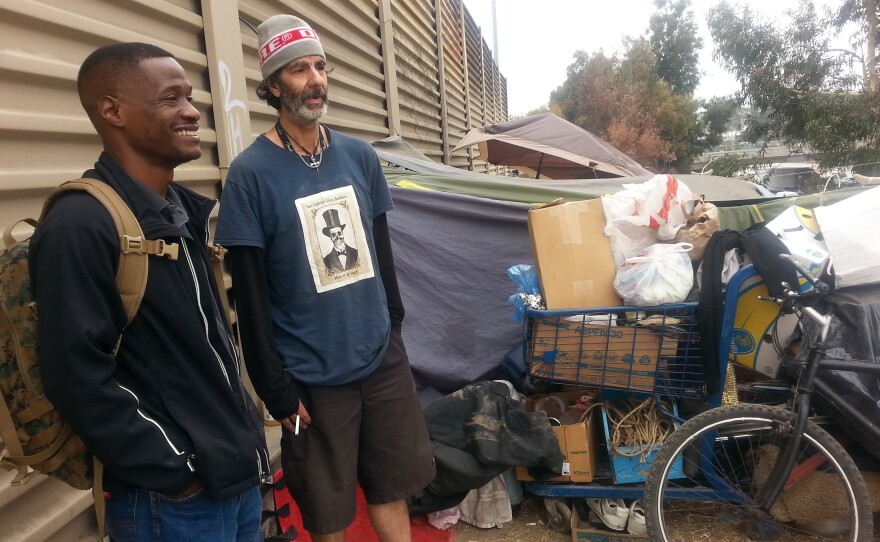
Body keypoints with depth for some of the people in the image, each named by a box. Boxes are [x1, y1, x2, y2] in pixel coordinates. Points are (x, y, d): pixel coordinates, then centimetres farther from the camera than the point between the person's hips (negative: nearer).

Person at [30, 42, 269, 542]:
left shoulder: (187, 208, 6)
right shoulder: (80, 227, -18)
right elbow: (77, 377, -21)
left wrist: (244, 424, 13)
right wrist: (173, 471, -16)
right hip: (171, 501, -7)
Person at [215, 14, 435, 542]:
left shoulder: (361, 156, 3)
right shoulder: (251, 173, -11)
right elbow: (251, 295, -11)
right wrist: (277, 390, -9)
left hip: (384, 357, 4)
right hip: (312, 374, -4)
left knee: (392, 485, 18)